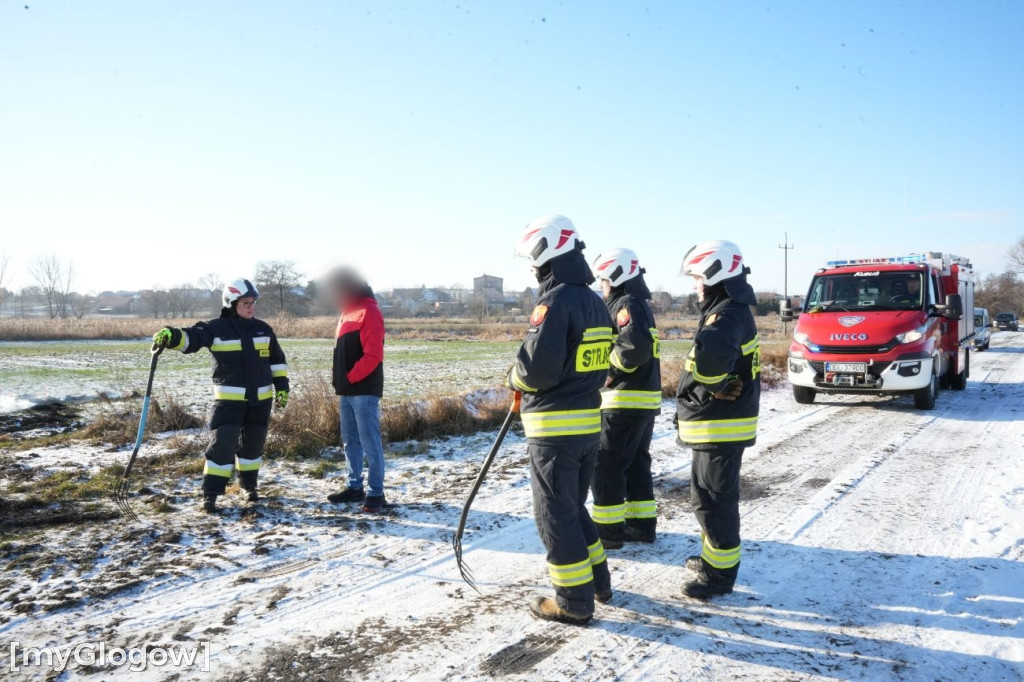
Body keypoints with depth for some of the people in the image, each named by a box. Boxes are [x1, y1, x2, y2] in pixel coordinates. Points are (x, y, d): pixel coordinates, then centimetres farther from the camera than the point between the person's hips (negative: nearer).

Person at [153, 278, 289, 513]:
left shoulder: (263, 329, 7)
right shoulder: (216, 329, -6)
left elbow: (277, 359, 15)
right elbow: (191, 338, -20)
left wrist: (282, 386, 10)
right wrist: (172, 336, -41)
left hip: (260, 399, 4)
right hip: (229, 399, -4)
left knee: (253, 443, 13)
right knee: (222, 444, -10)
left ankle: (248, 485, 31)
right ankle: (210, 493, -2)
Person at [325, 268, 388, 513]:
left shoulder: (368, 312, -11)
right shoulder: (348, 312, 18)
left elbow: (373, 355, -19)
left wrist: (350, 377, -15)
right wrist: (341, 381, 11)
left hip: (365, 390, -9)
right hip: (347, 390, 10)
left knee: (370, 442, -6)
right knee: (350, 441, 13)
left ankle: (376, 493, -1)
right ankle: (355, 487, 23)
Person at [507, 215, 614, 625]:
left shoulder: (555, 302, -18)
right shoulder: (596, 303, 10)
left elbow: (537, 368, -23)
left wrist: (515, 379, -3)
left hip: (555, 429, -9)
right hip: (590, 422, 9)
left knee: (556, 515, 3)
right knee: (574, 507, 23)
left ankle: (574, 602, 12)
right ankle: (597, 581, 33)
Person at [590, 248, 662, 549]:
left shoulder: (627, 304, -13)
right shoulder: (641, 304, 18)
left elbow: (635, 345, -28)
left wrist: (613, 368, -13)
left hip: (625, 400, -10)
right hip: (646, 399, 10)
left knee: (606, 464, -2)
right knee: (636, 462, 16)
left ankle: (608, 528, 4)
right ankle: (642, 523, 22)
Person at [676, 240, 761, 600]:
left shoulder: (728, 313, -21)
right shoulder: (729, 310, 14)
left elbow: (714, 351, -42)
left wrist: (713, 384, -25)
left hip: (720, 426, -11)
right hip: (718, 424, 11)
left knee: (714, 500, -2)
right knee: (707, 495, 22)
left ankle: (721, 574, 9)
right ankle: (714, 556, 37)